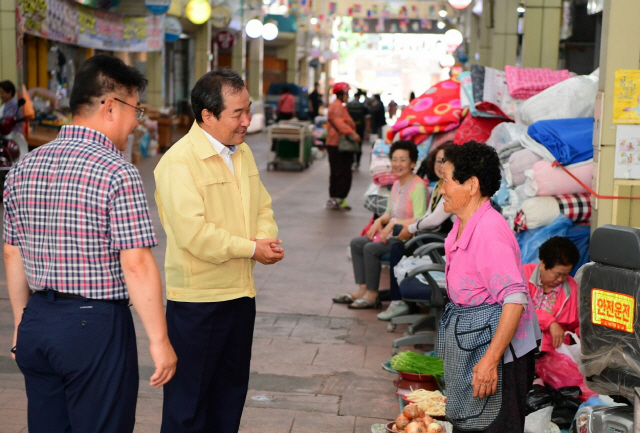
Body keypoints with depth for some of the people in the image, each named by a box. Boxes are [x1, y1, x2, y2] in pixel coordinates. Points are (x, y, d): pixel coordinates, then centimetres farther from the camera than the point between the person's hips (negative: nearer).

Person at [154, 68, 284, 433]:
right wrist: (251, 249, -17)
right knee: (190, 395, 4)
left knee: (231, 389, 19)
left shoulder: (243, 152, 9)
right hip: (197, 298, -8)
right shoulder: (179, 162, -18)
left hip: (241, 293, 8)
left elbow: (262, 205, 14)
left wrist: (267, 237, -8)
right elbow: (193, 232, -25)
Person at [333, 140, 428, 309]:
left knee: (371, 248, -24)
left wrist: (393, 223, -22)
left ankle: (372, 295, -12)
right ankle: (363, 289, 4)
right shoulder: (397, 184, 12)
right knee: (356, 243, 4)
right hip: (393, 235, 10)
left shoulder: (418, 186, -17)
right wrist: (379, 221, 1)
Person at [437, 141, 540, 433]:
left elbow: (515, 300, -28)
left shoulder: (490, 230, -23)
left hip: (497, 342, -10)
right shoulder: (462, 224, 7)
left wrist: (490, 359, -30)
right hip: (467, 340, 10)